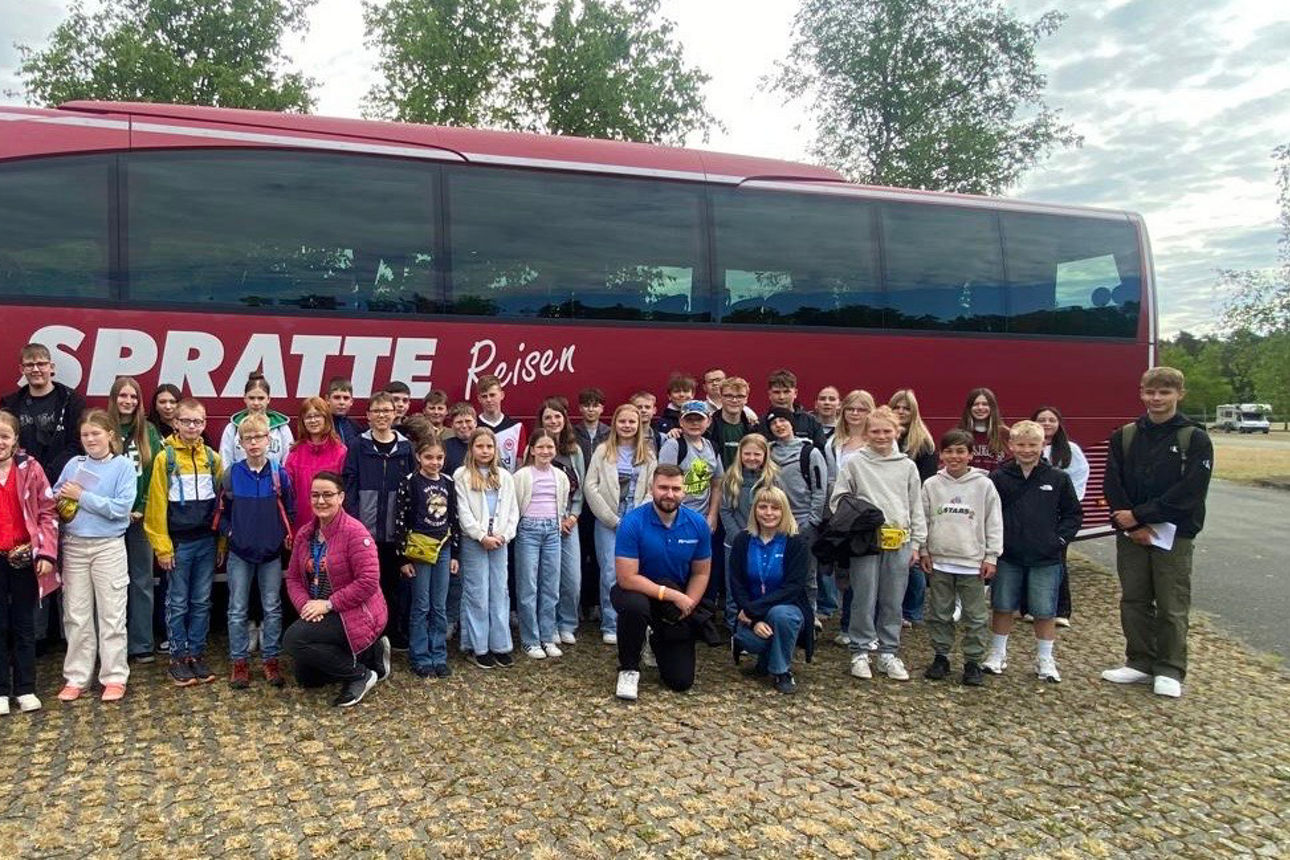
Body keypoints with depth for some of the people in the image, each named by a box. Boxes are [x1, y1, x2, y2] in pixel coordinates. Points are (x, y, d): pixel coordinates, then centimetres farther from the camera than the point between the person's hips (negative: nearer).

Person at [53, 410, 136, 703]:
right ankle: (76, 677, 19)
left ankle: (115, 677, 11)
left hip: (109, 546, -3)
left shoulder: (124, 466, -5)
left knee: (111, 615, 3)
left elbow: (121, 508, -15)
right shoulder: (73, 465, 6)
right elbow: (53, 499, 8)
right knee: (76, 615, 10)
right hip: (74, 545, 4)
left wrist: (82, 496, -14)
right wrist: (61, 499, -13)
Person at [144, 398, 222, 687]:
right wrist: (162, 546, -9)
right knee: (178, 603, 6)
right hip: (178, 543, -3)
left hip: (206, 541, 3)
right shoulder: (165, 458, -4)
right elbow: (157, 505, -6)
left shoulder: (212, 458, 6)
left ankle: (197, 654, 19)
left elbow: (220, 501, 7)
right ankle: (178, 658, 16)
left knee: (201, 602, 10)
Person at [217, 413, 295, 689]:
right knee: (237, 610, 6)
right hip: (239, 552, 0)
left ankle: (270, 659, 18)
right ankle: (239, 662, 17)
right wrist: (228, 533, -5)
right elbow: (222, 512, 6)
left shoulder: (279, 474, -4)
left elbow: (289, 511, 3)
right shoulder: (231, 475, -3)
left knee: (272, 608, 7)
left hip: (271, 552, 0)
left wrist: (284, 535, -4)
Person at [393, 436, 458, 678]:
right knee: (421, 606, 3)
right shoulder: (410, 483, -8)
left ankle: (439, 657, 18)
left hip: (443, 549, 4)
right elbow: (400, 521, -9)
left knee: (440, 607, 9)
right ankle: (420, 658, 13)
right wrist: (404, 557, -11)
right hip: (419, 549, -4)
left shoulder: (448, 483, 6)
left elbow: (454, 519, 10)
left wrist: (455, 554, 9)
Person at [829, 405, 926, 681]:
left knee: (893, 602, 9)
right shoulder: (854, 463, 2)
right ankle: (860, 653, 11)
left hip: (899, 542, 3)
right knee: (864, 600, 0)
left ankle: (889, 653, 19)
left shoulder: (907, 466, 10)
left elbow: (916, 507, 12)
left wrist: (916, 542, 8)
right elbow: (837, 500, 2)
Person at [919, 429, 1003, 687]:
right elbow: (923, 520, 8)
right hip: (940, 560, 2)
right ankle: (941, 657, 23)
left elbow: (994, 524, 0)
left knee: (976, 616, 4)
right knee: (940, 613, 10)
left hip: (972, 562, -2)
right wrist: (924, 551, 4)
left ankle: (973, 661, 16)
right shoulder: (931, 485, 2)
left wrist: (991, 557, -3)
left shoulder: (983, 485, -2)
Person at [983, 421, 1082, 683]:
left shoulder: (1058, 479, 0)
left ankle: (1045, 660, 22)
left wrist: (1061, 538, -3)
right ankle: (997, 654, 25)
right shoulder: (999, 478, -3)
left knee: (1044, 612, 6)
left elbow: (1073, 513, 8)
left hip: (1046, 559, 0)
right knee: (1003, 608, 10)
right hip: (1007, 557, 0)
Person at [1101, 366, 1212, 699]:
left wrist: (1139, 515, -16)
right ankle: (1140, 663, 22)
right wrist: (1134, 526, -12)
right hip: (1131, 534, 3)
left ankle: (1170, 671, 15)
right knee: (1134, 601, 9)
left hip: (1174, 536, -3)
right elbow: (1112, 485, -1)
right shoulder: (1124, 437, 4)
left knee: (1172, 607, 3)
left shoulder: (1195, 439, -4)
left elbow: (1189, 491, -13)